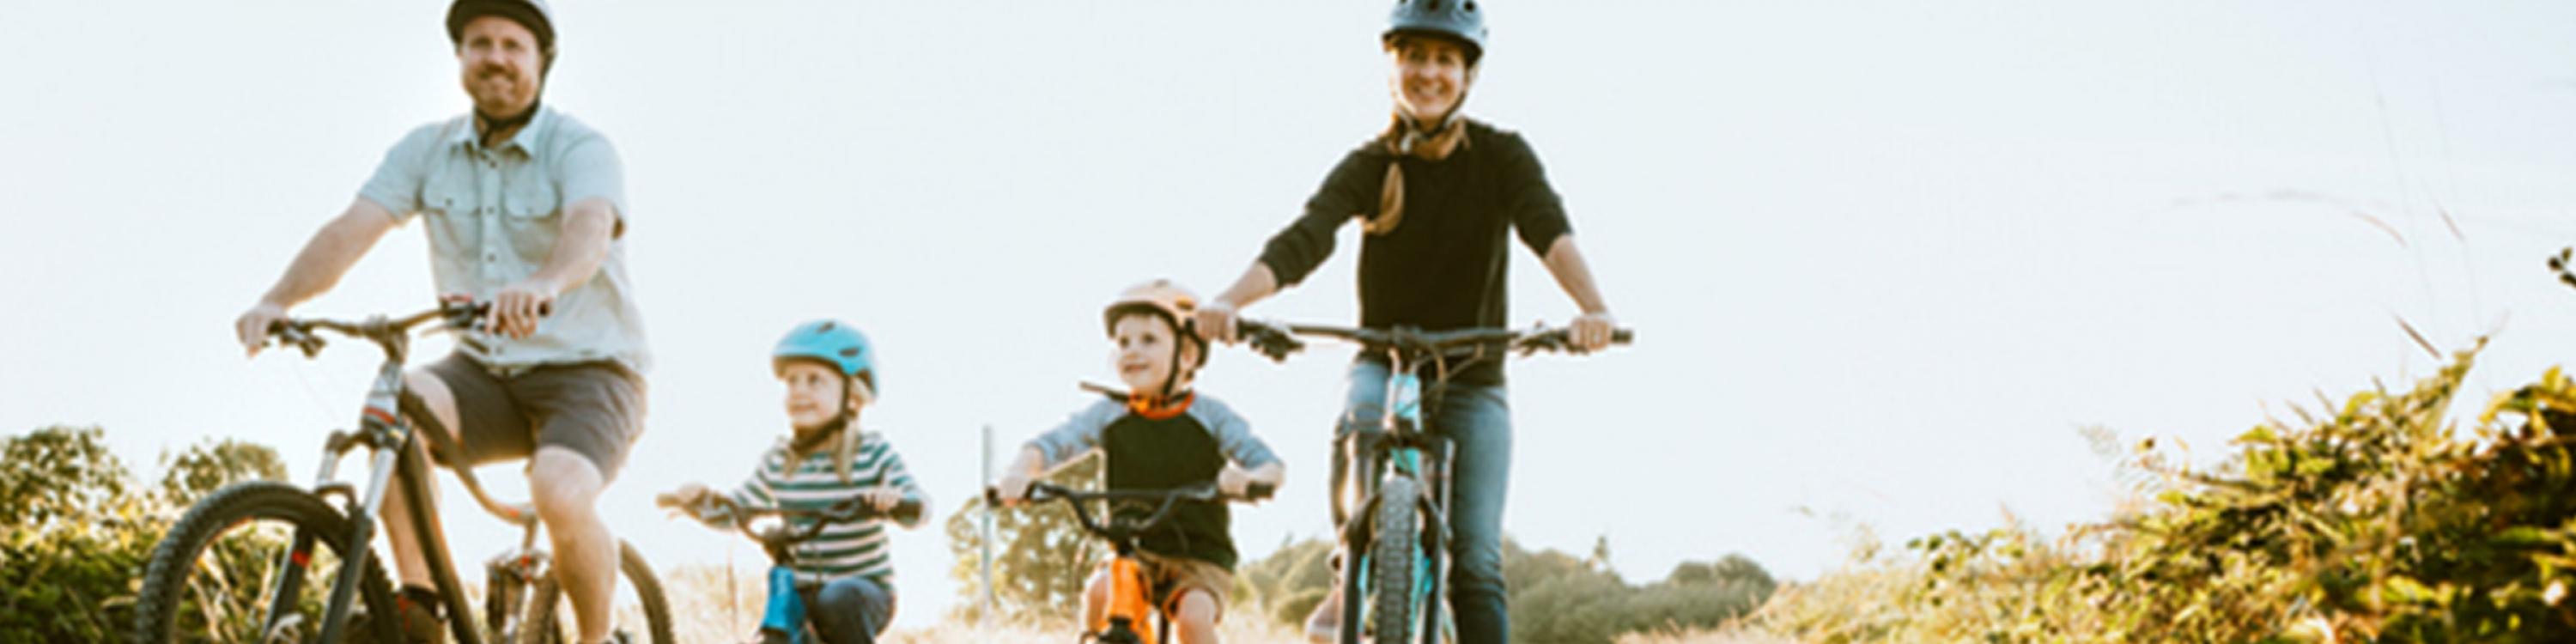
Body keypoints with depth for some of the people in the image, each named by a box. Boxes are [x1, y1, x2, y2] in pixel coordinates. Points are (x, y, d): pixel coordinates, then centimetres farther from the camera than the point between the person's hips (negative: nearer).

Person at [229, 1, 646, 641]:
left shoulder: (579, 149, -12)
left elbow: (589, 228, -34)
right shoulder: (429, 150, 2)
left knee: (561, 497, -32)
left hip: (586, 374, -4)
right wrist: (278, 300, -29)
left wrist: (544, 285, -57)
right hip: (484, 372, 4)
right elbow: (352, 228, -11)